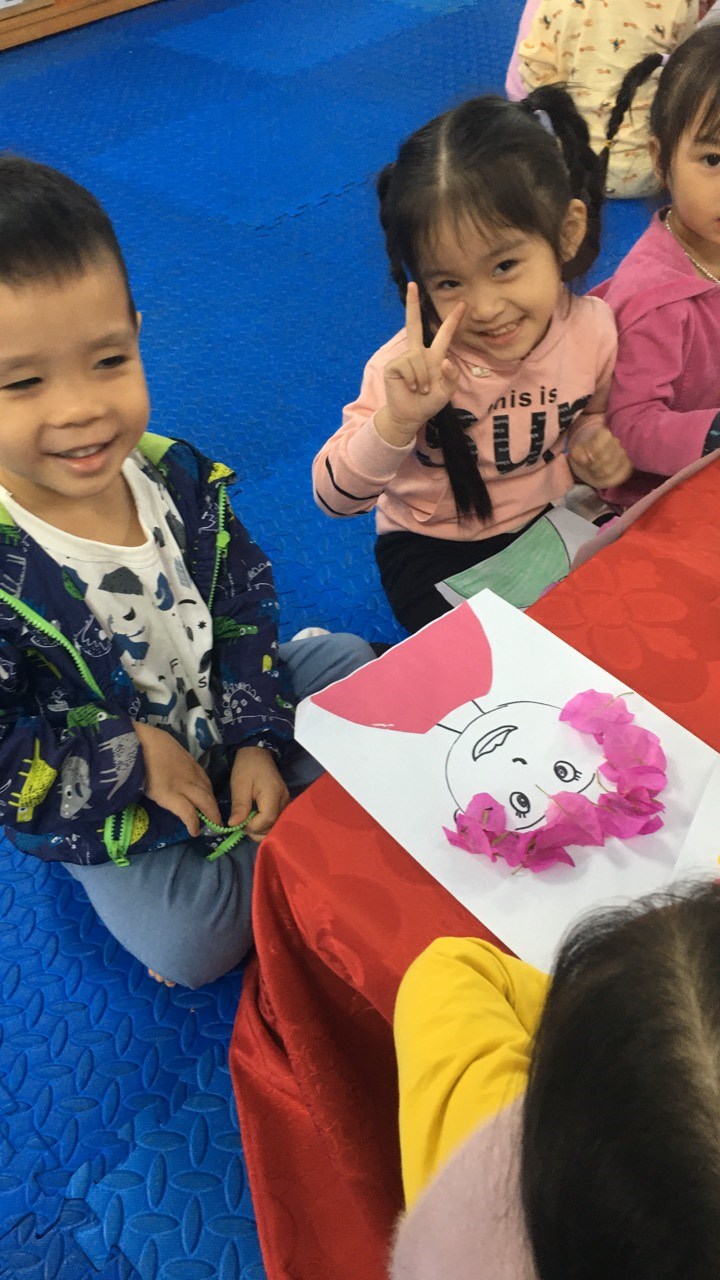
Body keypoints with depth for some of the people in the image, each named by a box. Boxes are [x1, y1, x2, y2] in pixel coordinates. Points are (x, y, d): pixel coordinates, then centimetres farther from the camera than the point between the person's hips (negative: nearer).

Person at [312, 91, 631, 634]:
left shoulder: (594, 328, -14)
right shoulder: (413, 367, -25)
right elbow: (334, 498, -26)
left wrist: (597, 448, -13)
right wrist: (397, 421, -43)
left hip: (546, 522, 4)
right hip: (432, 547, -4)